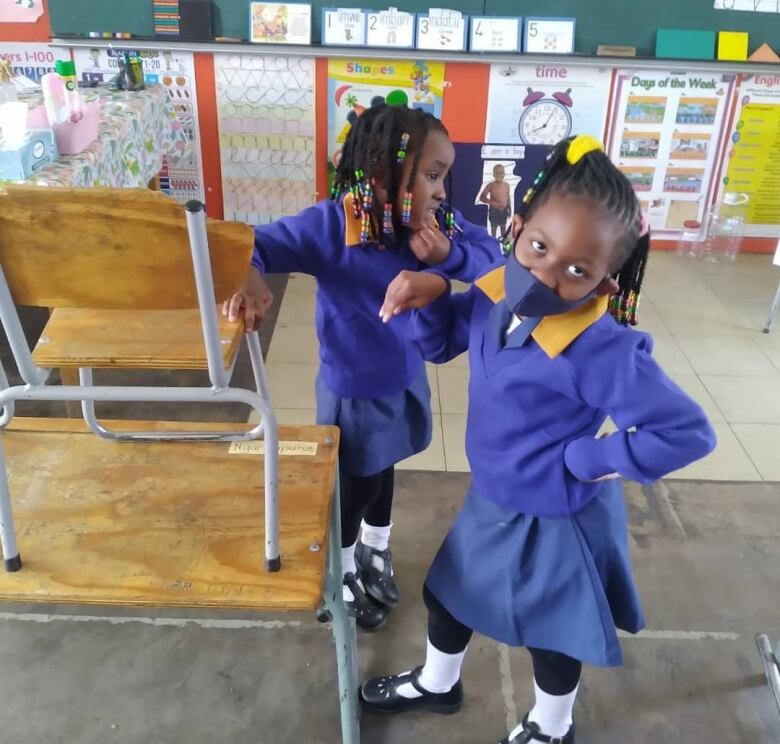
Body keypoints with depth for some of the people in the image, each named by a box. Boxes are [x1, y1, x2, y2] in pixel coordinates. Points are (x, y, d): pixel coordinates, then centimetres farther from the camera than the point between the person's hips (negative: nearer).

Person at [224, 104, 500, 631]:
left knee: (383, 470, 28)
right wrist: (249, 279, -49)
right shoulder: (332, 224, -26)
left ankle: (376, 552, 57)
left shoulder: (434, 221, -11)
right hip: (354, 391, -5)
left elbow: (491, 254, -5)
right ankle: (342, 573, 48)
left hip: (407, 379, 5)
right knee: (356, 486, 16)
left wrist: (449, 255, -26)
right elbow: (255, 244, -27)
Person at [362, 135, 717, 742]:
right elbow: (440, 343, 4)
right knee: (447, 593, 27)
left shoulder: (602, 350, -34)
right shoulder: (496, 294, -14)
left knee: (551, 633, 21)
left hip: (555, 520, -7)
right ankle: (437, 685, 59)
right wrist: (429, 296, -17)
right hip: (491, 500, 7)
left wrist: (587, 460, -26)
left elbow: (690, 432, -30)